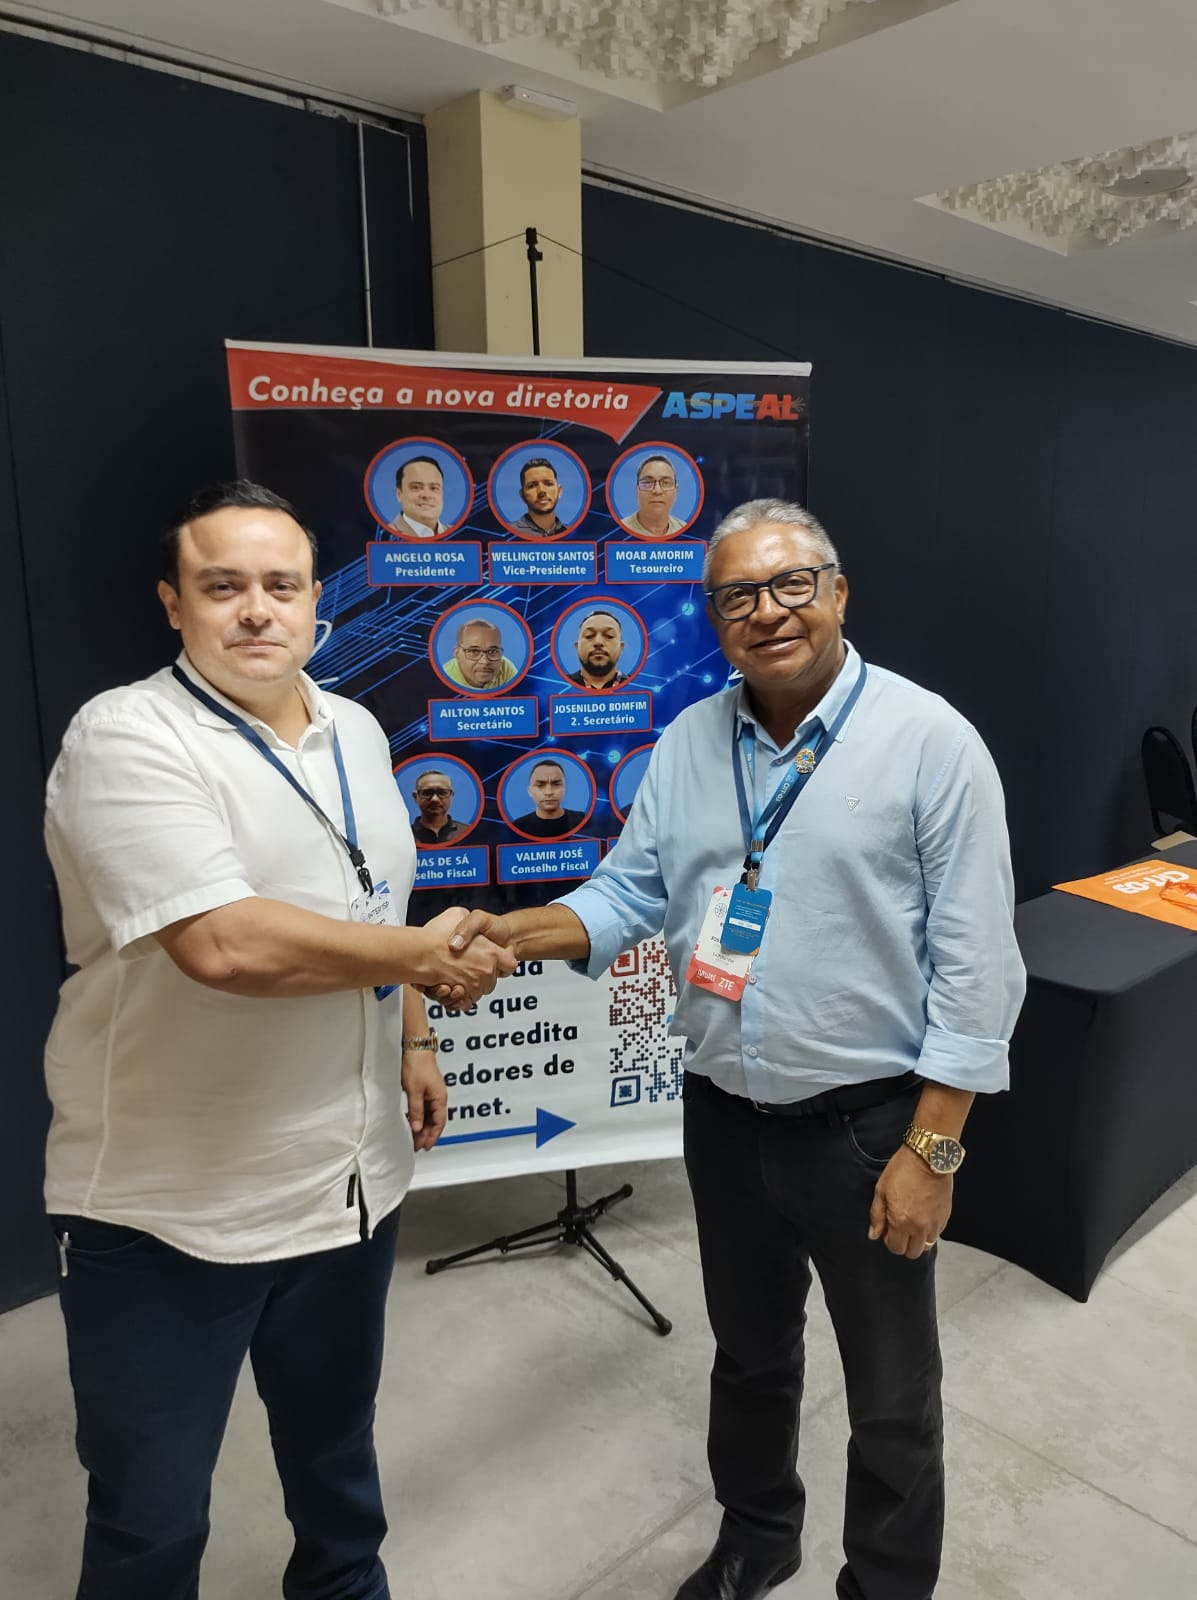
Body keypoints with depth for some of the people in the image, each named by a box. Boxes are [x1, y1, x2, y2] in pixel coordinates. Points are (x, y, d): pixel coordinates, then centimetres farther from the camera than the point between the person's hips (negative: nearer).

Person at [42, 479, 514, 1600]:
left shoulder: (356, 732, 5)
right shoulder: (126, 739, -19)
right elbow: (224, 943, -32)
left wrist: (413, 1040, 16)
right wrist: (429, 954, -20)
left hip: (352, 1180, 6)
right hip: (166, 1212, -6)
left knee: (337, 1447, 27)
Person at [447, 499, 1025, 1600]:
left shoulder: (931, 742, -15)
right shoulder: (688, 743, 0)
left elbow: (973, 966, -14)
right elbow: (629, 894, 3)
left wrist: (930, 1148, -15)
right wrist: (515, 933, -15)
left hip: (866, 1124, -4)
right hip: (724, 1117, 5)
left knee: (892, 1398, 17)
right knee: (749, 1356, 27)